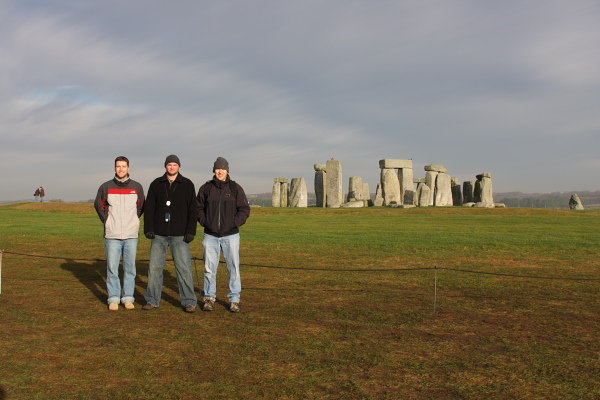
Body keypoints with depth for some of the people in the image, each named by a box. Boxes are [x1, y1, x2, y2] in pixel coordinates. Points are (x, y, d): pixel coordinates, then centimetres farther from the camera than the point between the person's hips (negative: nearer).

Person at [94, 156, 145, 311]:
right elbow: (99, 205, 13)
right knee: (112, 268, 1)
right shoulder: (106, 187, 1)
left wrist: (133, 221, 8)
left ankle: (128, 298, 14)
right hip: (112, 235, -1)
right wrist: (107, 221, 5)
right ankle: (113, 298, 10)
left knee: (130, 268, 5)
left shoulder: (137, 187, 4)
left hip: (131, 234, 1)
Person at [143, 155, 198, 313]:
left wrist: (191, 231, -8)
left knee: (184, 268, -3)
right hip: (159, 234, 2)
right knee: (155, 267, 5)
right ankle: (153, 300, 16)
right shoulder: (156, 184, 8)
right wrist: (148, 229, -1)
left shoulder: (187, 185, 2)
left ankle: (189, 302, 5)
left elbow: (193, 209, 0)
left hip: (180, 235, -2)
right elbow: (149, 208, 8)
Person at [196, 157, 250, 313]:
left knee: (234, 268, 1)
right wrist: (204, 222, 0)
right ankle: (209, 298, 19)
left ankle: (234, 300, 10)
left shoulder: (235, 188, 2)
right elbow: (199, 208, 14)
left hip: (230, 235, -1)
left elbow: (245, 209, 3)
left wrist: (235, 223, -9)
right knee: (209, 268, 6)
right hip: (211, 235, 1)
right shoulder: (206, 188, 6)